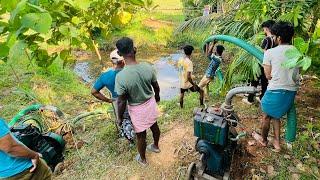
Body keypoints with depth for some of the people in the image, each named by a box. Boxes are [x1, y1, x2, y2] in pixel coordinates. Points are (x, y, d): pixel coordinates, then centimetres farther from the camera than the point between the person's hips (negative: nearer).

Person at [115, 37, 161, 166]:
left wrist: (120, 117, -3)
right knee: (154, 126, 29)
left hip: (137, 109, -4)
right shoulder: (148, 67, -17)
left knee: (141, 136, 18)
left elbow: (122, 102, -20)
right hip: (151, 103, 4)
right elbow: (156, 87, -2)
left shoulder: (121, 76, -30)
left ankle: (142, 159, 44)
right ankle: (156, 146, 57)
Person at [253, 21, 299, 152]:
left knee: (267, 116, 17)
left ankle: (263, 139, 38)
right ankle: (277, 143, 28)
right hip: (292, 91, 5)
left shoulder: (270, 52, -10)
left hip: (276, 90, -5)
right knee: (276, 115, 24)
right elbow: (295, 73, 6)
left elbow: (269, 75, -7)